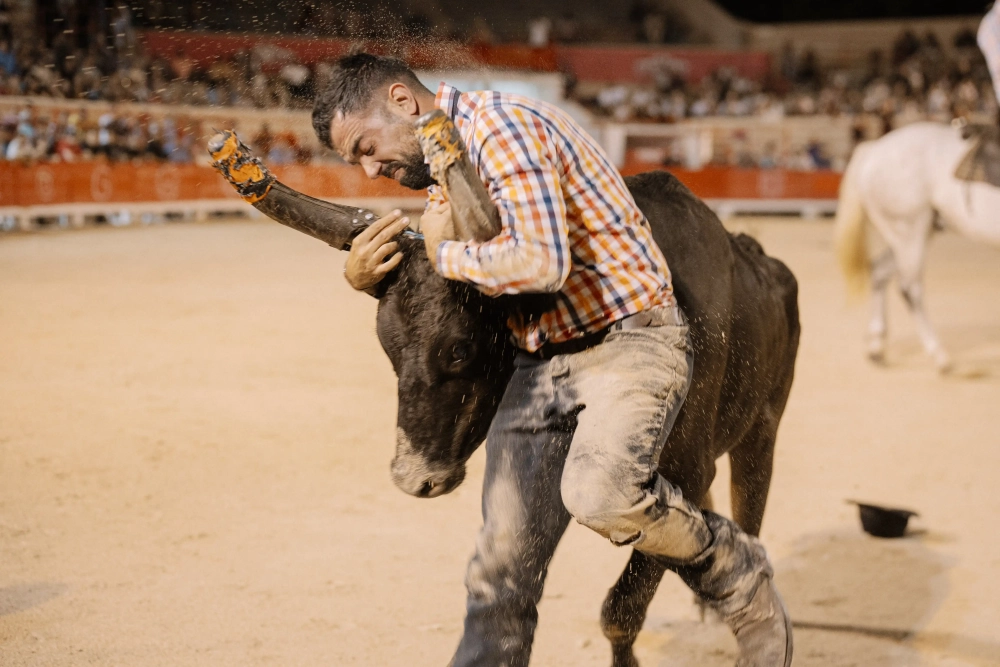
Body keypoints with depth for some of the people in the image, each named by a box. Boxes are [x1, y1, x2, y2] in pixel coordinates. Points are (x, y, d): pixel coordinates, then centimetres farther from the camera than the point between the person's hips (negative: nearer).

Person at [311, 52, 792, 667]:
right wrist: (363, 275, 4)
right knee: (504, 558, 4)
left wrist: (445, 253, -14)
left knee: (599, 493, -31)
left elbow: (542, 262, -30)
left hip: (631, 343, -9)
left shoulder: (502, 126, -16)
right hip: (541, 364, 9)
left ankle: (741, 578, -5)